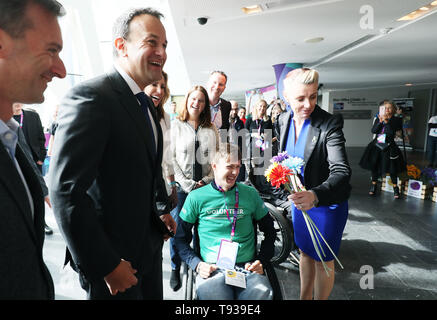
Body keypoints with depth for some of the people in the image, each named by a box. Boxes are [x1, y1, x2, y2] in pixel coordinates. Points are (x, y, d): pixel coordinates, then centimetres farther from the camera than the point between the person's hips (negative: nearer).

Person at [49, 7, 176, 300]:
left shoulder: (146, 103, 8)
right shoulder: (90, 96, -21)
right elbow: (65, 190, -26)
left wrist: (164, 209, 17)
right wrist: (105, 266, -21)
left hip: (150, 243, 8)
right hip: (114, 256, -8)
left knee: (154, 295, 23)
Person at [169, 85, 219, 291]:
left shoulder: (211, 129, 10)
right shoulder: (176, 126, 3)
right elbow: (171, 158, -2)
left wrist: (206, 180, -6)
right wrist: (187, 183, -9)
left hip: (205, 187, 2)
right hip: (181, 187, -1)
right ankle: (176, 269, 19)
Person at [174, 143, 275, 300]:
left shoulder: (250, 194, 10)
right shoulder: (196, 197, 4)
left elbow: (269, 232, 17)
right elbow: (181, 238, 10)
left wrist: (260, 261, 3)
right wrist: (197, 264, -5)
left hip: (248, 268, 2)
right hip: (212, 268, -1)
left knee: (263, 293, -28)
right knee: (212, 294, -32)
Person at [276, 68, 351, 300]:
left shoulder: (330, 124, -24)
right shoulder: (284, 120, -5)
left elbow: (342, 171, -33)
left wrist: (315, 195, -50)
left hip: (327, 204, -5)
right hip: (299, 199, 6)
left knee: (322, 260, 13)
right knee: (304, 252, 23)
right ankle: (304, 296, 45)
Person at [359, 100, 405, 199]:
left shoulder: (395, 120, -5)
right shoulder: (378, 119, 4)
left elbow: (392, 132, -19)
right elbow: (373, 131, -10)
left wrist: (386, 121, -22)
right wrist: (380, 122, -20)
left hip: (389, 148, -3)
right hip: (376, 146, 3)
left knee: (392, 168, 2)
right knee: (374, 166, 9)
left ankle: (395, 187, 20)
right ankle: (374, 184, 28)